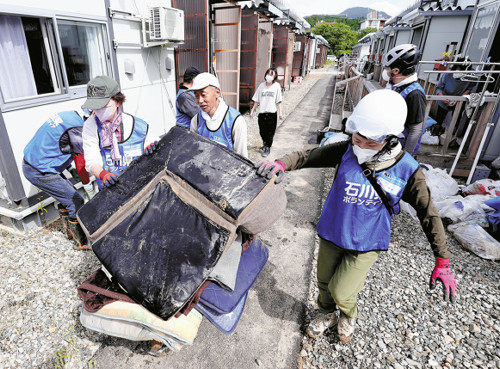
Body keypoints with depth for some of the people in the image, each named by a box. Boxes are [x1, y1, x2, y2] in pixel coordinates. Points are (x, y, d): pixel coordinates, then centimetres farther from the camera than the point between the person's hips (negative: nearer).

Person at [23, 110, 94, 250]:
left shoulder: (68, 115, 6)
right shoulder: (77, 129, -22)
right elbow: (81, 164, -14)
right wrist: (89, 187, -3)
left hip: (29, 163, 10)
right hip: (40, 173, -10)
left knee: (67, 193, 21)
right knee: (76, 201, -3)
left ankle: (70, 230, 36)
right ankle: (81, 242, 9)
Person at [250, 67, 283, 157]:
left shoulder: (276, 86, 0)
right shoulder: (262, 85, 7)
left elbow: (279, 101, -2)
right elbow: (256, 100, 9)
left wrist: (280, 112, -9)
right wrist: (252, 110, 6)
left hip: (272, 112, -3)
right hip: (262, 112, 3)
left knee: (270, 132, 0)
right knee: (262, 131, 10)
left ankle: (267, 148, 11)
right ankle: (265, 144, 35)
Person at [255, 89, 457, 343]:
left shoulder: (407, 171, -17)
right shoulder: (347, 151, -15)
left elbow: (428, 214, -8)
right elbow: (309, 156, -13)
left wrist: (443, 262, -5)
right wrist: (283, 163, -35)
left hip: (365, 246, -2)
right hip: (331, 235, 3)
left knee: (341, 292, 3)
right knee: (325, 281, 21)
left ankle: (348, 317, 42)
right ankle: (327, 314, 54)